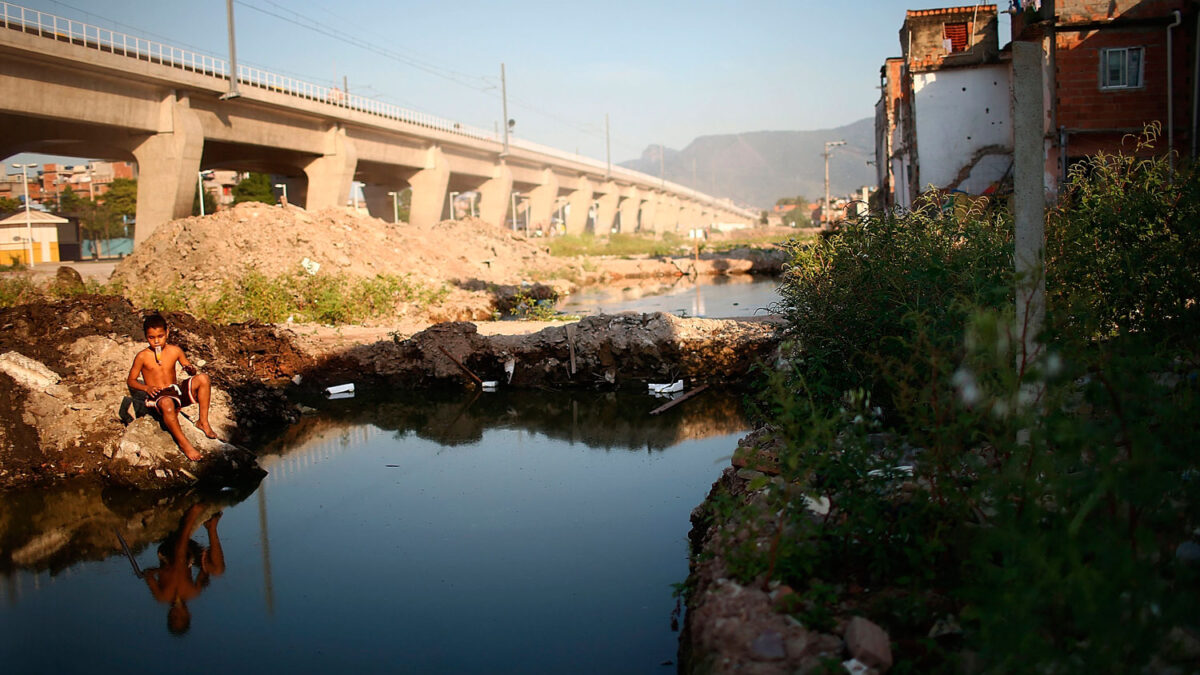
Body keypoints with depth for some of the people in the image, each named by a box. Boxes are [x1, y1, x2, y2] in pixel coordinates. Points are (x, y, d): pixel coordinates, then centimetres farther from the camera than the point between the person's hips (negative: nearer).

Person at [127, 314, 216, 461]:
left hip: (176, 390, 4)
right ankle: (183, 442, -29)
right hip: (157, 396, -4)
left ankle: (203, 421, -12)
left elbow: (191, 370, 10)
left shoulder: (175, 351, 4)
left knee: (203, 378, -19)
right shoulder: (142, 356, -5)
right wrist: (147, 388, -19)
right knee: (167, 403, -42)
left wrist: (191, 369, -16)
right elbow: (131, 381, 0)